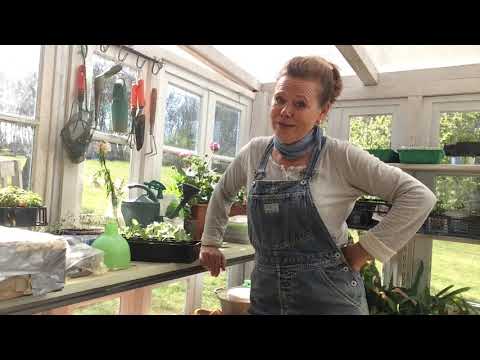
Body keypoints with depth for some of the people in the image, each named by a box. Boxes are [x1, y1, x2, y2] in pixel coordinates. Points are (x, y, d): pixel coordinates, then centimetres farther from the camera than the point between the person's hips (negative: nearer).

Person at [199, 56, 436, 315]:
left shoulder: (341, 158, -14)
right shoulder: (254, 152, 0)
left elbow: (419, 197, -13)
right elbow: (223, 193, 18)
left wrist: (365, 250, -14)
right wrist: (210, 242, 15)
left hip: (329, 297, -4)